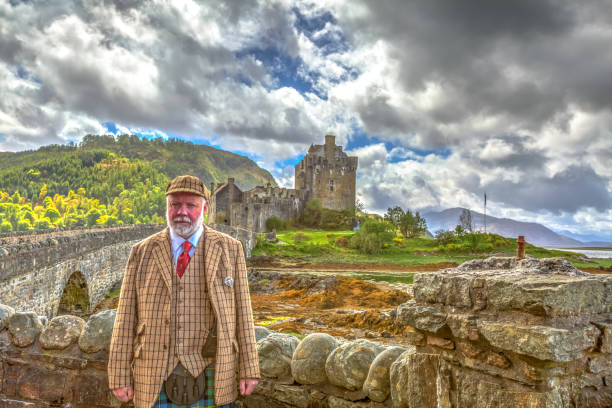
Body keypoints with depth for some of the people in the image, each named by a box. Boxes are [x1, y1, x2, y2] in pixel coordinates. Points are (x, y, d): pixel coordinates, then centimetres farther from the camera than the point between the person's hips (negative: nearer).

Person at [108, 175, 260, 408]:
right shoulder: (142, 253, 2)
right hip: (155, 378, 1)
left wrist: (248, 370, 0)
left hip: (208, 377, 0)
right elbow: (126, 318, 1)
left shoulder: (229, 249, 0)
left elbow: (241, 311, 0)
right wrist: (120, 377, 0)